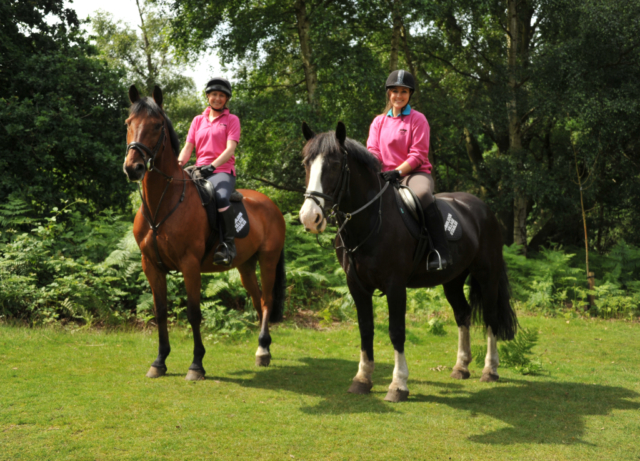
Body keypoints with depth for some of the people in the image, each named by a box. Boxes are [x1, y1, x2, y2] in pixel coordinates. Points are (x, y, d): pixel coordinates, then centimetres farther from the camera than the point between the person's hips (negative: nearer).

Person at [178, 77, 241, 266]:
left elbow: (230, 149, -6)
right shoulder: (198, 120, 20)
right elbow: (188, 147, 13)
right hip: (198, 172, 5)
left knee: (221, 197, -38)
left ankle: (229, 243, -29)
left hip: (223, 171, -5)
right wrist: (178, 164, -9)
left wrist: (212, 166, -23)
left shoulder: (232, 120, 8)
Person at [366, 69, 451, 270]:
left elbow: (418, 155, -5)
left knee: (423, 194, -38)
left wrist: (397, 172, -21)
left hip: (415, 173, -5)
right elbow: (373, 152, 7)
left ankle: (441, 252, -40)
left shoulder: (418, 119, 3)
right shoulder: (378, 122, 16)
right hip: (386, 177, 5)